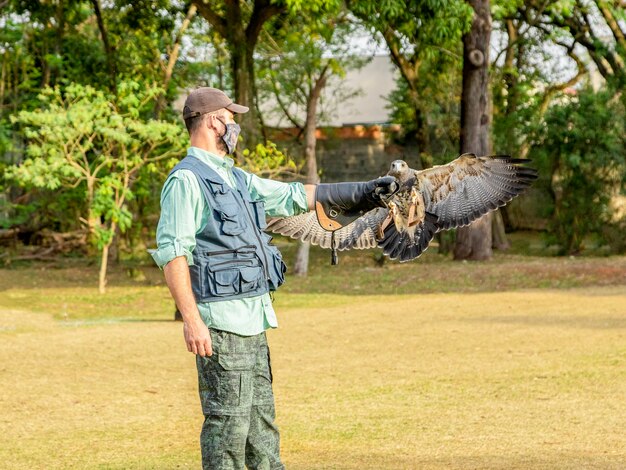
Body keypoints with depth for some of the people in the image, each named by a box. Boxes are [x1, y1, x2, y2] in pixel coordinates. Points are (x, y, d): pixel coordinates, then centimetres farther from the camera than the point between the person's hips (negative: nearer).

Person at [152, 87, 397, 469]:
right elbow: (172, 255, -17)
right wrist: (192, 321, -23)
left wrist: (361, 192, 20)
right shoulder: (187, 180, -11)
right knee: (228, 422, -6)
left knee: (261, 420, 13)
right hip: (221, 323, -10)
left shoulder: (236, 178, 18)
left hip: (252, 321, 10)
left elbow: (294, 196, 22)